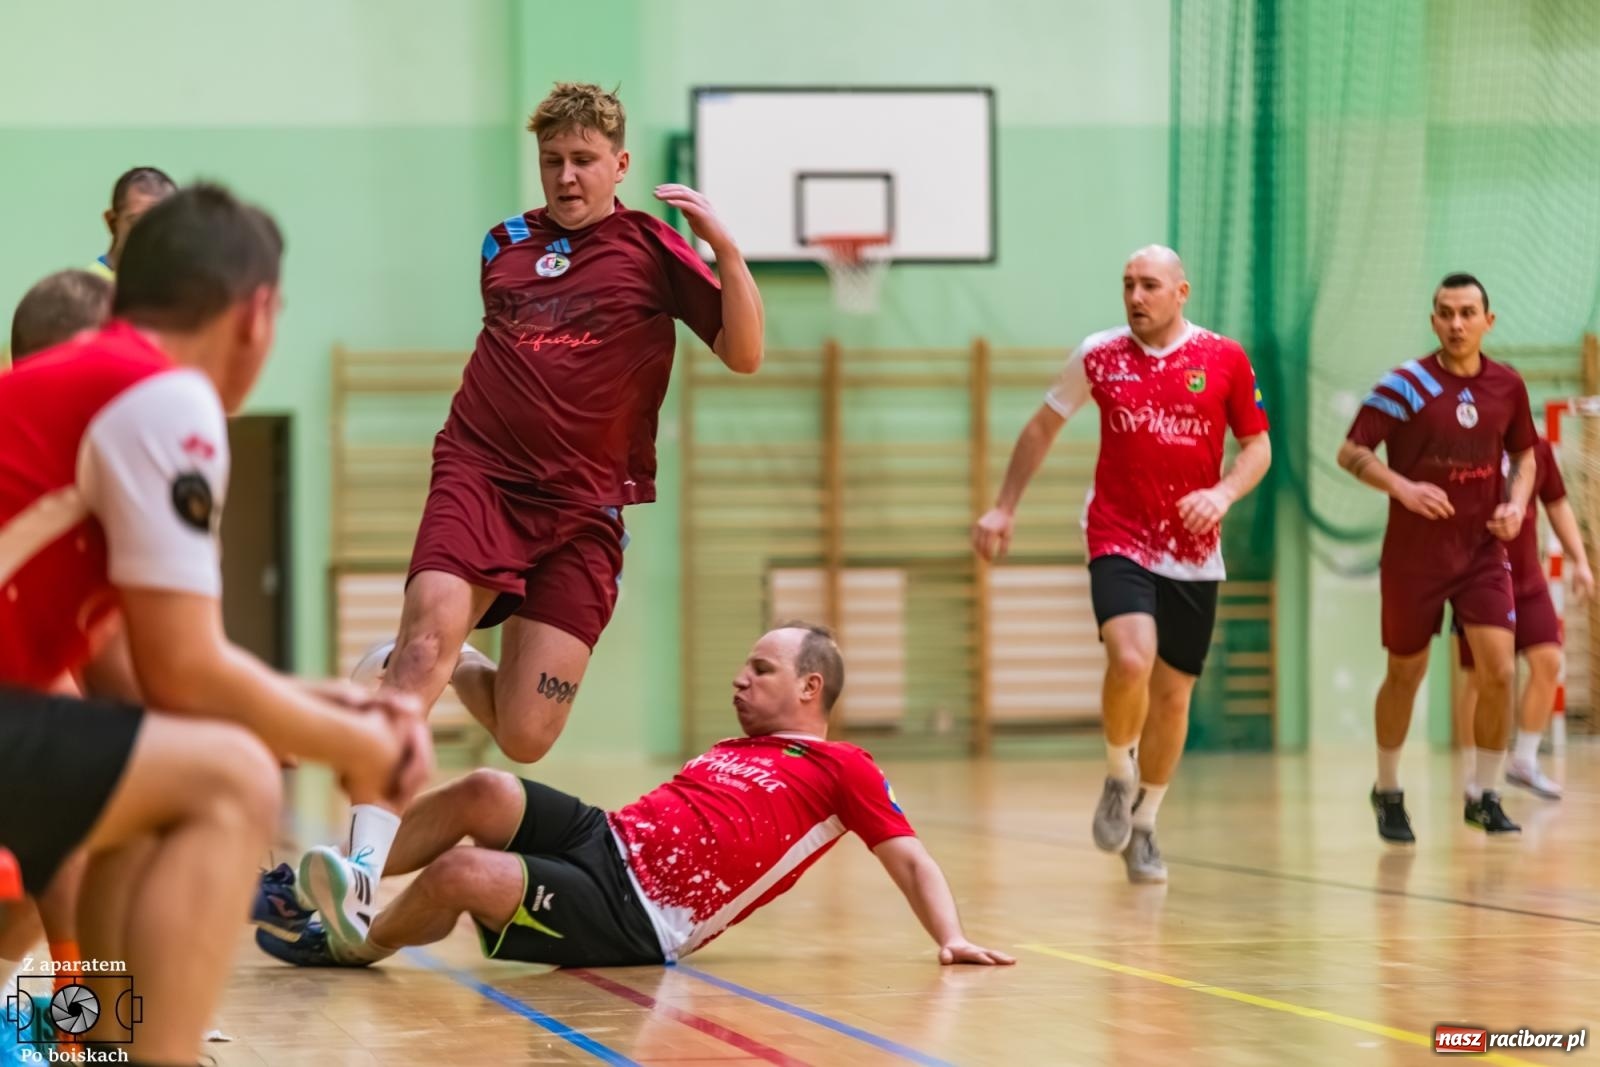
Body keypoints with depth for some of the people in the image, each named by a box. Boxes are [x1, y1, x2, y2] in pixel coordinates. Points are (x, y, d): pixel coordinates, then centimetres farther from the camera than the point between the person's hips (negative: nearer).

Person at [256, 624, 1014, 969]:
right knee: (488, 792, -17)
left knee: (460, 871, -25)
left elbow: (909, 858, -2)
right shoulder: (735, 750, 24)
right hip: (603, 839, 7)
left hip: (631, 921, -7)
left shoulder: (842, 769, 3)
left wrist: (951, 937, -18)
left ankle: (351, 944, 4)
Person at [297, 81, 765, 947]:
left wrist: (724, 246, -16)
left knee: (524, 739, -8)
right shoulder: (503, 245, 13)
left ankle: (458, 670, 26)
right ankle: (361, 865, -34)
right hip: (479, 477, 1)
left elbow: (743, 353, -4)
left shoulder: (650, 249, 5)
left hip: (583, 509, -1)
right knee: (428, 639, -28)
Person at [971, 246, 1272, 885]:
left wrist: (1224, 494, -13)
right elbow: (1043, 428, 15)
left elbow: (1258, 447, 7)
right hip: (1118, 542, -1)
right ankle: (1118, 776, 2)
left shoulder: (1225, 359, 0)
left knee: (1174, 693, 7)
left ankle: (1144, 824, 27)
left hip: (1193, 554, 1)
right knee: (1132, 659, -26)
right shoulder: (1099, 355, 2)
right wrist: (1004, 508, 14)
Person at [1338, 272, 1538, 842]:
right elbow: (1351, 452, -11)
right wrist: (1404, 489, -26)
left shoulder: (1507, 386, 1)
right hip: (1414, 553, -2)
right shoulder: (1405, 385, -11)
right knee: (1406, 674, 9)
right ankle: (1387, 791, 30)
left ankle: (1483, 794, 5)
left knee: (1499, 670, -11)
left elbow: (1524, 454, 16)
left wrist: (1517, 502, -3)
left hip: (1483, 550, 2)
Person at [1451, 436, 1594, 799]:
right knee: (1481, 675, -1)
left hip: (1528, 581, 5)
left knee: (1548, 661, -4)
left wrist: (1580, 561, 10)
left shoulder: (1537, 447, 4)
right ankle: (1476, 773, 12)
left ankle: (1524, 761, 12)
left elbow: (1557, 505, 15)